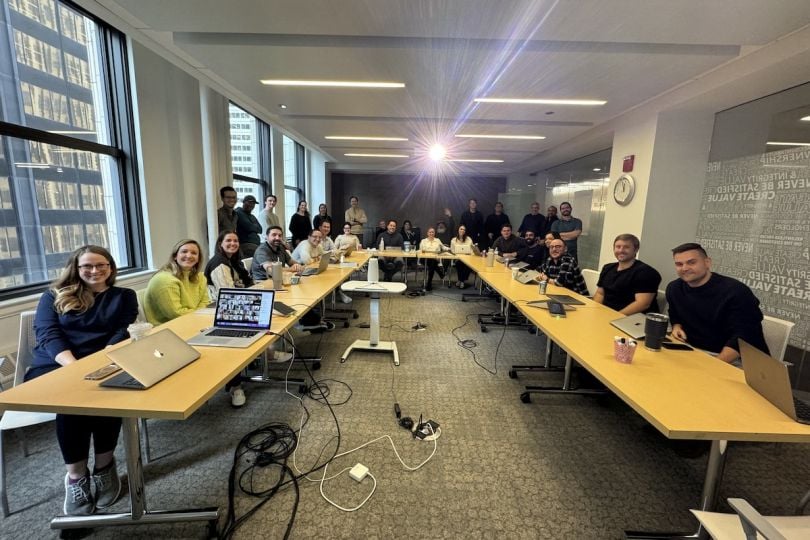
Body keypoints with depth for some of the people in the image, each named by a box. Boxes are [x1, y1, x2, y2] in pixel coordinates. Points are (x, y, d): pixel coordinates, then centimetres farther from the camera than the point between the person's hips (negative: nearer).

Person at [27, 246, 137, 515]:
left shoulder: (124, 297, 15)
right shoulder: (54, 296, 14)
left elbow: (123, 333, 2)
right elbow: (47, 334, -2)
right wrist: (73, 366, -21)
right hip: (54, 367, 0)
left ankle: (104, 466, -13)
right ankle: (76, 476, -16)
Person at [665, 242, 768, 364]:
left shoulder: (736, 291, -15)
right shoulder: (674, 289, 1)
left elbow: (742, 338, -21)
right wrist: (677, 327, -1)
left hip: (735, 360, -5)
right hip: (695, 353, 5)